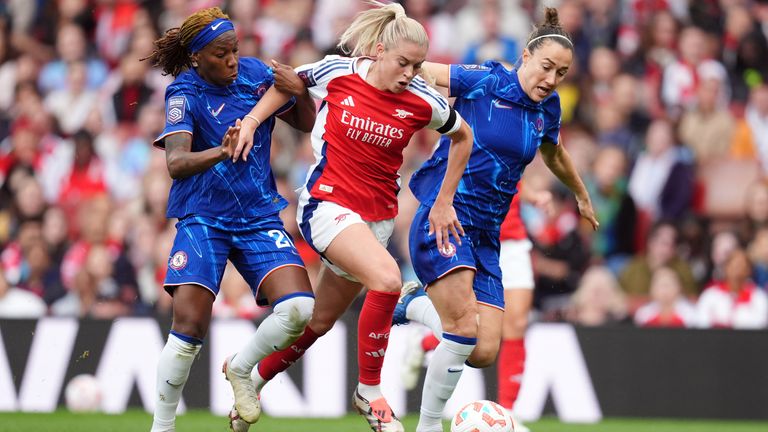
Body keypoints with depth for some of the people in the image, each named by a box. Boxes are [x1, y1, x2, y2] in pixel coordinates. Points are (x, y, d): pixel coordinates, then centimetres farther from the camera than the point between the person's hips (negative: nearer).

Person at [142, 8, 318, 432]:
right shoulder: (184, 93, -11)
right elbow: (175, 163, -26)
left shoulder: (254, 73, 0)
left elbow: (304, 123, 12)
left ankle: (241, 368, 12)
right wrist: (221, 152, -45)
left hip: (259, 217, 4)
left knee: (299, 308, -16)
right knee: (190, 322, -17)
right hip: (203, 218, -4)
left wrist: (302, 90, -10)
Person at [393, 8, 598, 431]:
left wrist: (581, 195, 46)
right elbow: (419, 71, 0)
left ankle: (417, 304, 24)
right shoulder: (485, 81, -8)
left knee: (483, 353, -4)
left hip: (485, 234, 6)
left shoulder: (547, 109, 10)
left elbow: (554, 155, 31)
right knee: (465, 329, -23)